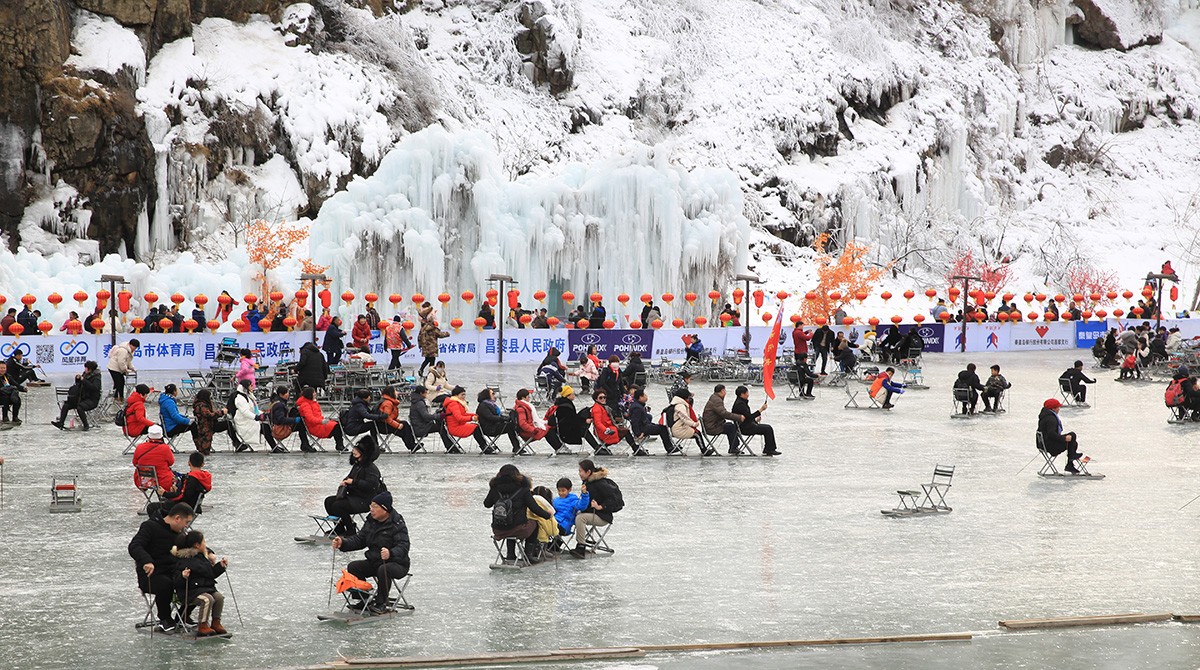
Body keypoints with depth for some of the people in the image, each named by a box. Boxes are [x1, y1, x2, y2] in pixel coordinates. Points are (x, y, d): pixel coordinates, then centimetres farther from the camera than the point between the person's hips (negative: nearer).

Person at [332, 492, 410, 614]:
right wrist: (343, 542, -11)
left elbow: (403, 547, -29)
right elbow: (359, 540, 7)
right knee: (353, 567, -10)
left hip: (397, 564, -7)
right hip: (374, 561, 7)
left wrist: (390, 553, -51)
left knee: (383, 570, -36)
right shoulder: (371, 521, 4)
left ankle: (381, 604, -18)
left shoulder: (397, 525, -18)